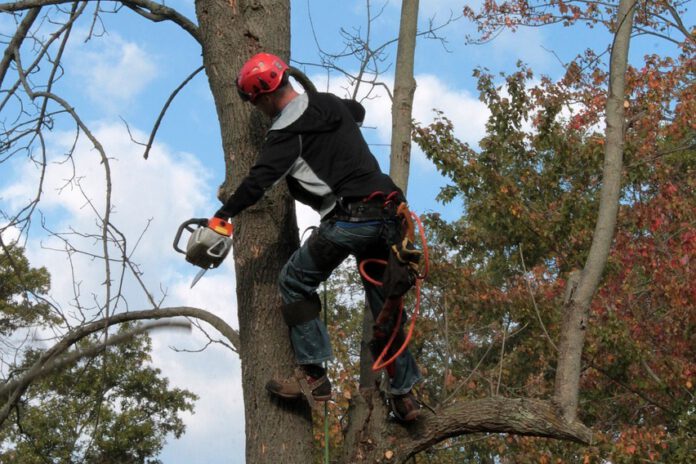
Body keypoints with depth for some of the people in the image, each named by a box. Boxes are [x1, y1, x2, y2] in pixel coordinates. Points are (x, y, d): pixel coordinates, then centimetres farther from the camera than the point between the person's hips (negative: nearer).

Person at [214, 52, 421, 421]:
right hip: (386, 215, 8)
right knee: (385, 303, 16)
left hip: (348, 220, -8)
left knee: (295, 283, 9)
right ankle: (404, 394, 17)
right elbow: (358, 111, 42)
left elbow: (259, 180, -13)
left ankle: (313, 377, 3)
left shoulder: (288, 131, -7)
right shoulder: (331, 103, 17)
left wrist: (222, 217, -8)